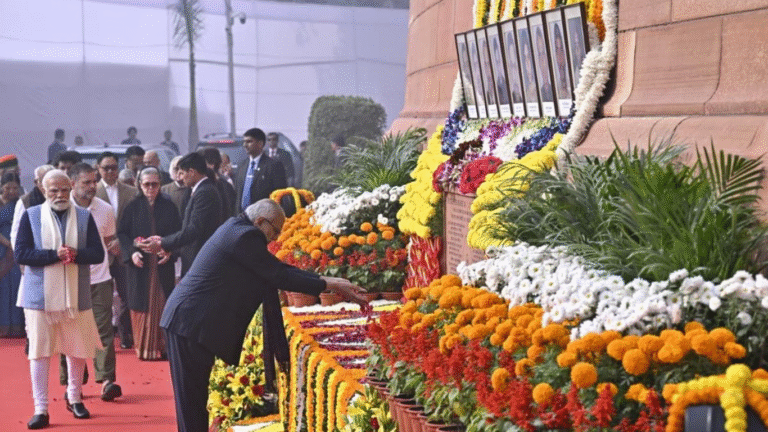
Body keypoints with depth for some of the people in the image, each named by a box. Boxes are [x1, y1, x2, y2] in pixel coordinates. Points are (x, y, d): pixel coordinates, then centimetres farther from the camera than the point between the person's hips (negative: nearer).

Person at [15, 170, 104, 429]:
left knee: (77, 349, 10)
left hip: (76, 295, 2)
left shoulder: (84, 217, 5)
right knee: (39, 351, -3)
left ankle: (74, 398, 30)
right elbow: (20, 254, -8)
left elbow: (98, 254, -1)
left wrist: (75, 254, -20)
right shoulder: (31, 216, 1)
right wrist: (54, 255, -18)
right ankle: (40, 409, 3)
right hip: (40, 295, -2)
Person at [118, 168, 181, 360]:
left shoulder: (169, 206, 7)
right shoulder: (133, 207, 5)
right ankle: (143, 348, 5)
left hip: (163, 264, 1)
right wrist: (132, 252, -12)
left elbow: (178, 233, 8)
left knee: (162, 306, -2)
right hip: (140, 264, -1)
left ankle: (162, 346, 3)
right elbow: (122, 233, 3)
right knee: (142, 306, -2)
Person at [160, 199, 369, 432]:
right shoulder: (245, 236, -15)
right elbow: (278, 277, -14)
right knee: (191, 397, -6)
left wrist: (330, 282, 12)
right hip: (192, 323, -10)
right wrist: (328, 285, -7)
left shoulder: (238, 230, 15)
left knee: (193, 397, 12)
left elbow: (277, 270, 16)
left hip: (187, 320, 10)